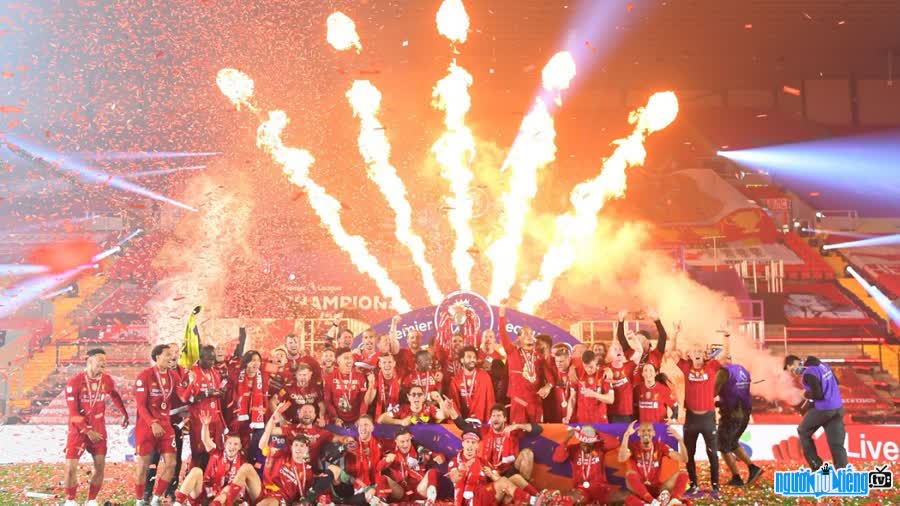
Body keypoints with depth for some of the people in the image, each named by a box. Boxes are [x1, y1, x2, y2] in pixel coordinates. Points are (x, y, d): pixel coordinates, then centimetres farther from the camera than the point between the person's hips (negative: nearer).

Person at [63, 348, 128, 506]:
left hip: (98, 429, 4)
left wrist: (124, 414, 26)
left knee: (100, 466, 1)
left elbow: (115, 396, 20)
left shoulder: (107, 380, -3)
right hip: (79, 430, -4)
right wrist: (88, 431, -18)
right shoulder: (75, 382, -16)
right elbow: (73, 412, -15)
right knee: (71, 467, -7)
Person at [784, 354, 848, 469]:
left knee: (803, 431, 17)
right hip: (838, 408, 8)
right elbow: (836, 382, 22)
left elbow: (817, 394, -23)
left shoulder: (808, 373, -17)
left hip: (823, 409, -8)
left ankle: (816, 465, 14)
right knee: (837, 444, 7)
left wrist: (806, 395, -4)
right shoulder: (822, 365, 11)